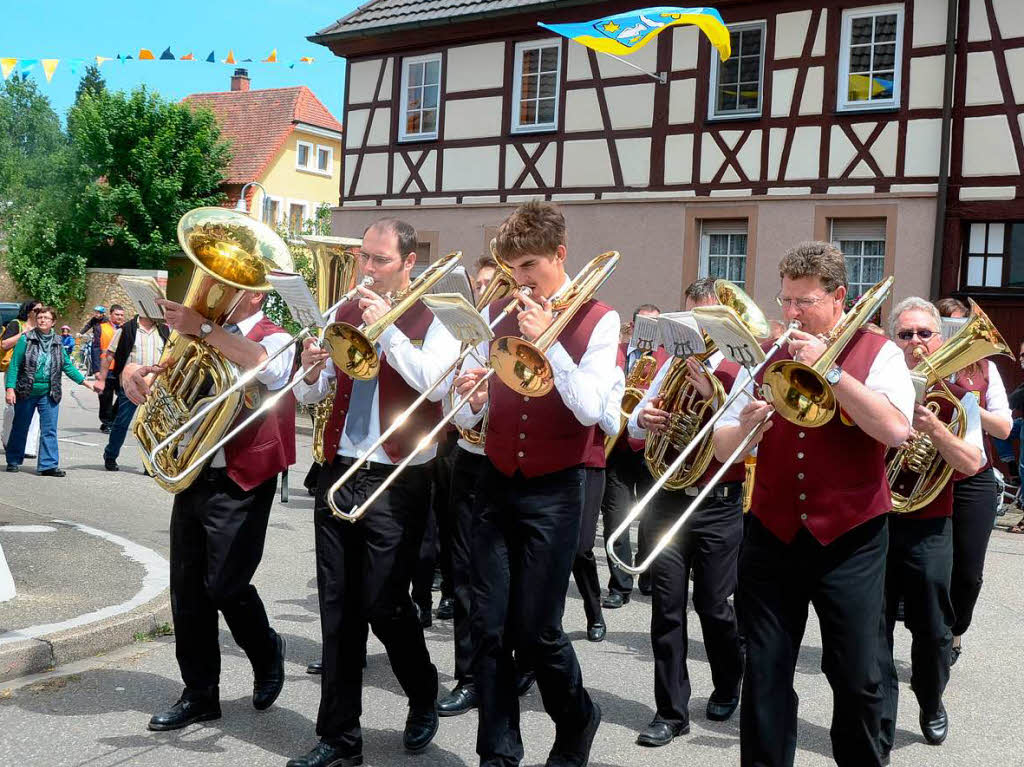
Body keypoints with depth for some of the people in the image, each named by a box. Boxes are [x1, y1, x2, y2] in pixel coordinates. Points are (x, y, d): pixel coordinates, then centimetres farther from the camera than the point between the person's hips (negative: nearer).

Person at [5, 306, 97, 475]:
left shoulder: (57, 342, 6)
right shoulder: (26, 339, -5)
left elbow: (67, 365, 13)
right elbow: (14, 365, -6)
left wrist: (85, 382, 8)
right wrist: (10, 388, -13)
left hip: (49, 393, 2)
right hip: (26, 392, -2)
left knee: (49, 430, -1)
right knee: (20, 428, 11)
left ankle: (48, 465, 1)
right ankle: (13, 461, 26)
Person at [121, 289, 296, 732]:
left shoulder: (274, 339, -5)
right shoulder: (204, 339, 15)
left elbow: (271, 369, -29)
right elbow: (155, 368, 18)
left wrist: (202, 328, -32)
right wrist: (132, 372, -7)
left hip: (240, 484, -6)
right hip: (192, 477, 7)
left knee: (226, 586, -8)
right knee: (188, 588, 8)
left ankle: (267, 652, 22)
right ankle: (200, 693, 20)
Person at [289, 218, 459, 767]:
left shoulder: (431, 322, -2)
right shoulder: (344, 315, 12)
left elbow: (436, 384, -20)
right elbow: (308, 396, 11)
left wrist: (387, 328, -20)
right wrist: (310, 375, -11)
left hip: (396, 481, -5)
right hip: (338, 474, 5)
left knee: (384, 607, 0)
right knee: (337, 611, 8)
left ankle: (424, 698, 28)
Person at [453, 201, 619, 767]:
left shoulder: (598, 321, -4)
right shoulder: (497, 312, 6)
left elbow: (591, 408, -17)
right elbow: (470, 415, 7)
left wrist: (547, 339, -21)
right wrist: (470, 401, -17)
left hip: (554, 491, -4)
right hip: (496, 484, 4)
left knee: (534, 630, 0)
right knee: (489, 628, 5)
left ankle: (577, 721, 29)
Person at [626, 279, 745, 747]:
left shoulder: (740, 370, -2)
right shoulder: (673, 364, 10)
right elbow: (634, 428, 10)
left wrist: (711, 396, -22)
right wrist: (644, 419, -13)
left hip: (719, 505, -3)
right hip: (668, 500, 3)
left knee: (713, 606, 6)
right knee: (667, 607, 1)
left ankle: (727, 688, 33)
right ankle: (671, 712, 10)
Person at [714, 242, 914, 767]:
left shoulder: (876, 352, -1)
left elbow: (895, 429, -20)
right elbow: (721, 448, 5)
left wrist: (829, 369, -20)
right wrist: (742, 429, -17)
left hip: (850, 540, -2)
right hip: (772, 536, 3)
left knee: (856, 678, 6)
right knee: (764, 676, 6)